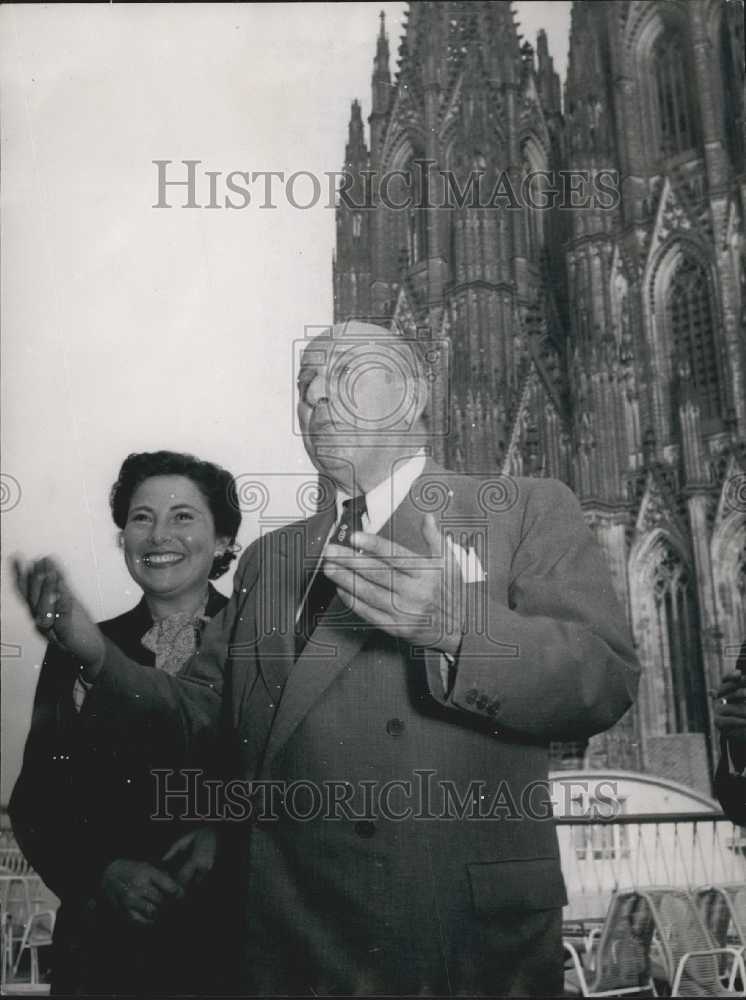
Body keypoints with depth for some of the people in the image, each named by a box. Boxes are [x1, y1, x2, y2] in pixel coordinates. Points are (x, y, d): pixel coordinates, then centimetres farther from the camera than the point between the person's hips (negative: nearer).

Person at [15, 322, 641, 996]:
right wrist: (99, 654, -3)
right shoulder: (268, 559, 15)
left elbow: (606, 681, -11)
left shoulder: (527, 510, 0)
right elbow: (202, 713, 14)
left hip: (468, 934, -4)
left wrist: (457, 625, -27)